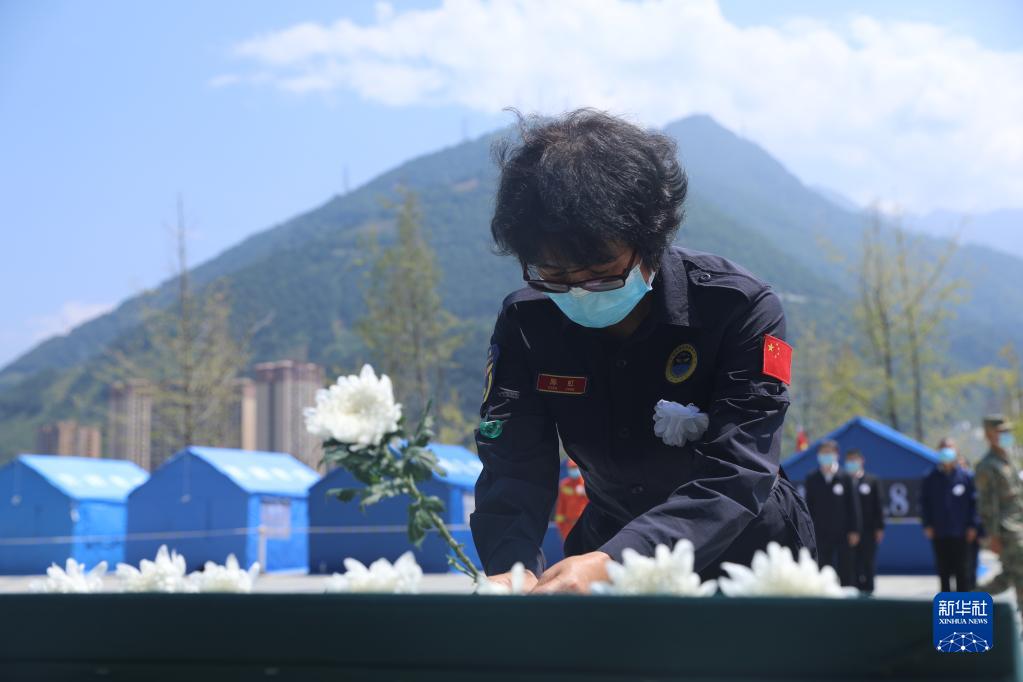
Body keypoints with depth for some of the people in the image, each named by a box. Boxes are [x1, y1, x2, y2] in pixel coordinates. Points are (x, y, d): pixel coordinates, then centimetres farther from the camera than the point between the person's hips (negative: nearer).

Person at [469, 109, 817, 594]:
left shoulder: (741, 310, -20)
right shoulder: (525, 324, -9)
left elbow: (736, 475, -29)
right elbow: (513, 469, -15)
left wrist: (614, 563, -43)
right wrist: (507, 567, -36)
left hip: (744, 558, -2)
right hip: (605, 545, 2)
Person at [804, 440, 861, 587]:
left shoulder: (845, 478, -1)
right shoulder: (812, 479, 2)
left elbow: (852, 505, 0)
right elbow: (809, 505, 4)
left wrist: (854, 530, -3)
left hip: (843, 533, -1)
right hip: (821, 533, 1)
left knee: (846, 570, 5)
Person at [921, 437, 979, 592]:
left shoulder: (965, 477, -3)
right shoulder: (930, 478, 1)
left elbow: (974, 502, -1)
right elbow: (924, 502, 5)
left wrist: (972, 525, -6)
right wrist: (927, 524, -2)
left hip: (961, 533, -1)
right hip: (939, 533, 2)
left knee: (962, 570, 3)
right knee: (943, 569, 10)